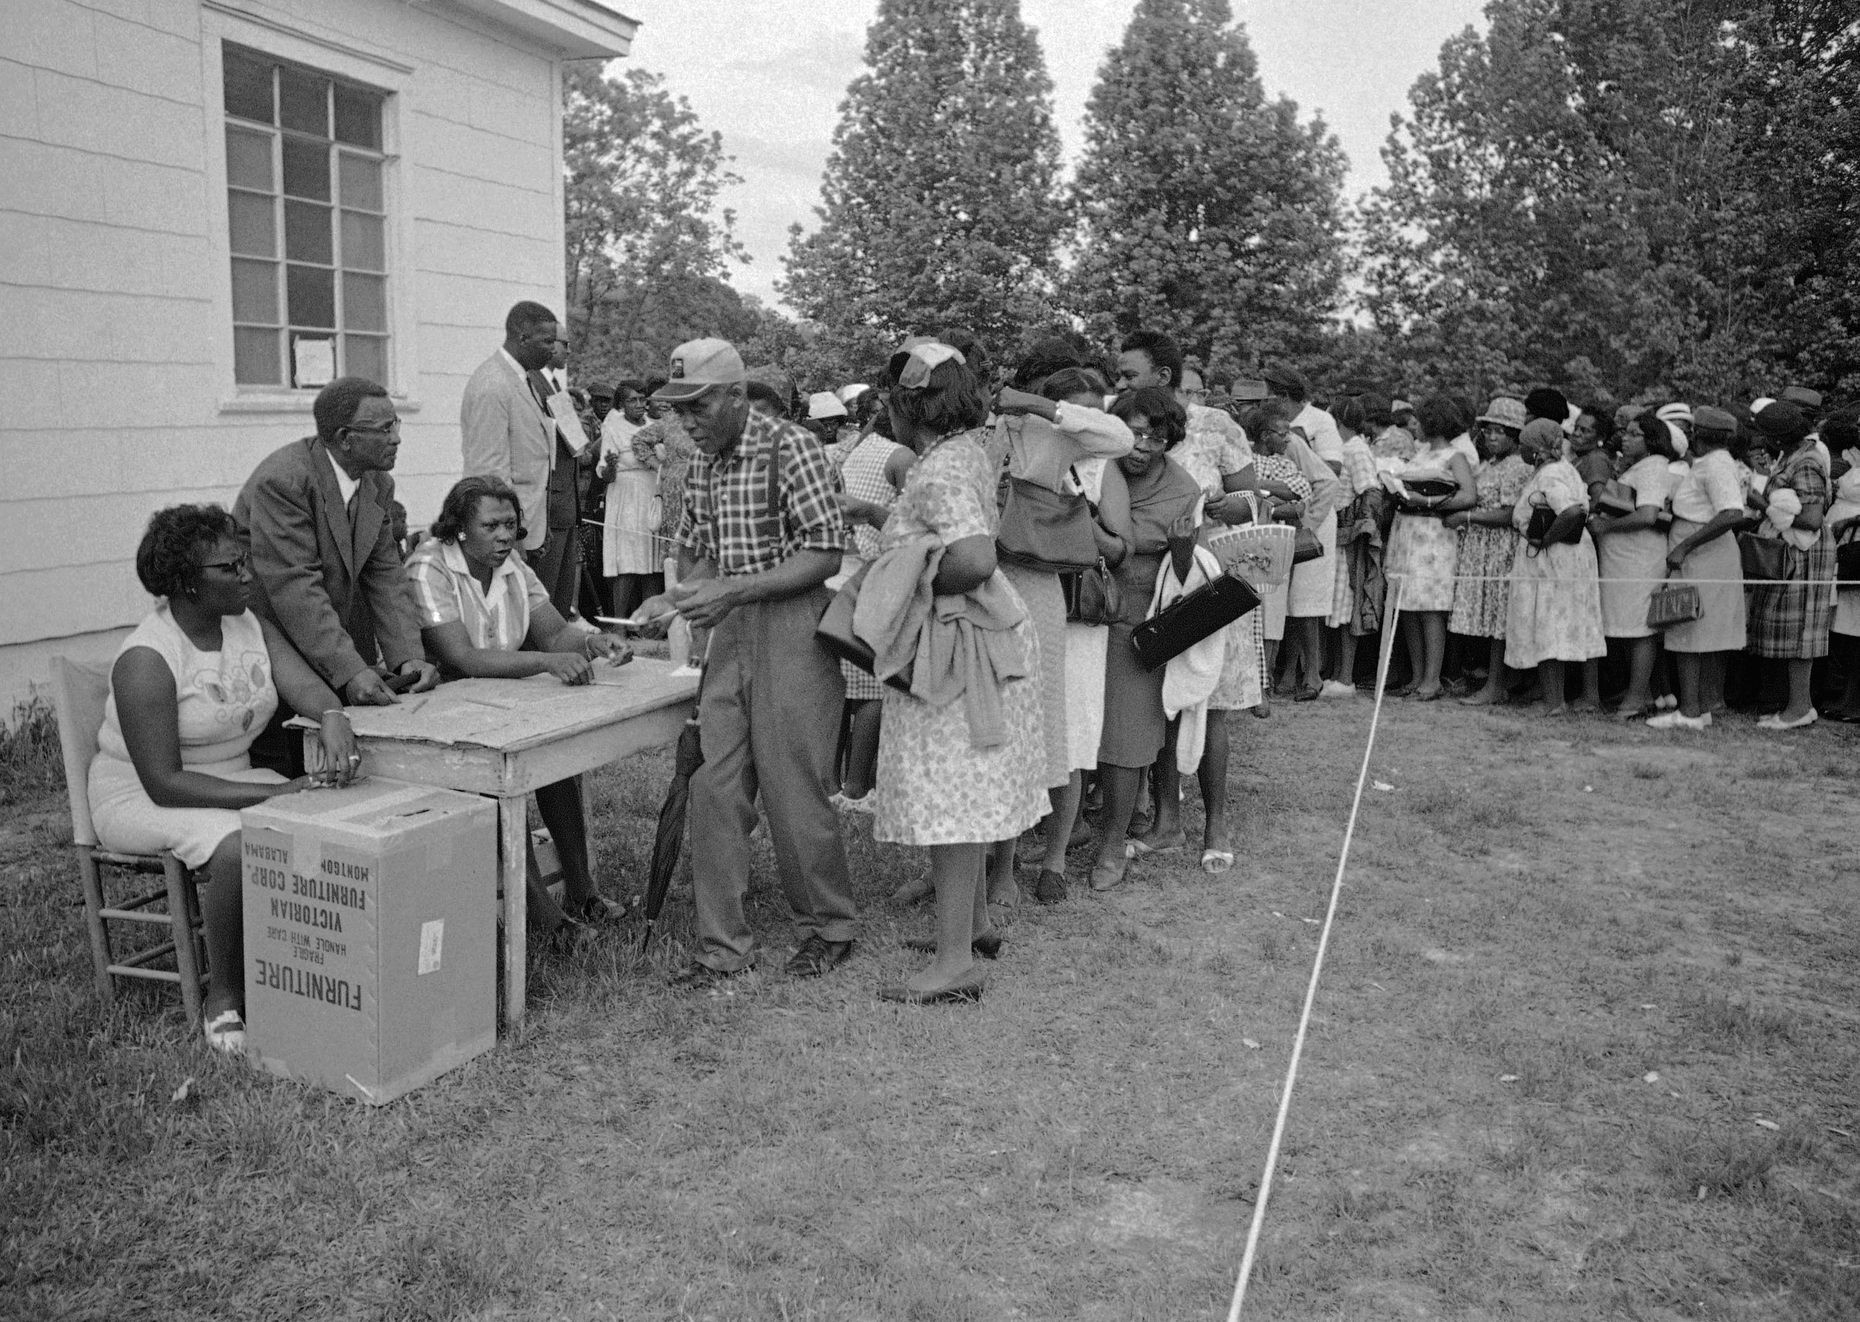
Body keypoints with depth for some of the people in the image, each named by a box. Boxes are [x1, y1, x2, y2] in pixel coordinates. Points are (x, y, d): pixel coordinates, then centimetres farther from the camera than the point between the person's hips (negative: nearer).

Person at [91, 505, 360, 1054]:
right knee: (239, 848, -35)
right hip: (142, 795, -6)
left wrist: (332, 716, -37)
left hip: (232, 777, 7)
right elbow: (163, 782, -26)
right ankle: (223, 998, -16)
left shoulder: (252, 627, 1)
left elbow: (305, 684, -12)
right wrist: (273, 794, -33)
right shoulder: (146, 661, -22)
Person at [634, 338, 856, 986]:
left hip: (793, 624, -7)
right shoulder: (701, 466, 12)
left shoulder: (792, 448, -11)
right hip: (731, 631, 7)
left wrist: (731, 590, -21)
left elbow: (825, 553, -16)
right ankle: (723, 945, 14)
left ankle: (830, 928, 20)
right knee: (714, 788, 4)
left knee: (793, 787, -1)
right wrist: (675, 598, -2)